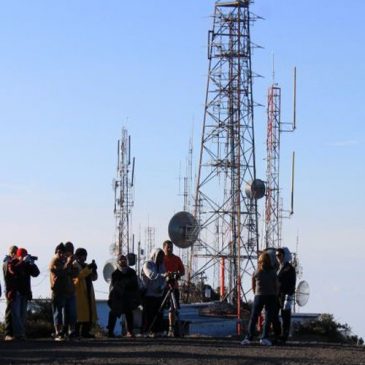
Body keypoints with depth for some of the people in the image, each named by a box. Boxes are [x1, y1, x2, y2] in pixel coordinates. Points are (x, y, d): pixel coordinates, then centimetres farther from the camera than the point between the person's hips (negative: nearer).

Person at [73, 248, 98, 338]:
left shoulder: (86, 265, 22)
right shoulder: (75, 265, -2)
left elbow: (94, 278, 16)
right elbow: (79, 275, -20)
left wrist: (94, 270, -1)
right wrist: (88, 269, -21)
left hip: (88, 292, 8)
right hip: (79, 292, -8)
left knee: (90, 312, 2)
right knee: (80, 312, -10)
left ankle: (85, 331, 4)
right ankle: (77, 333, -8)